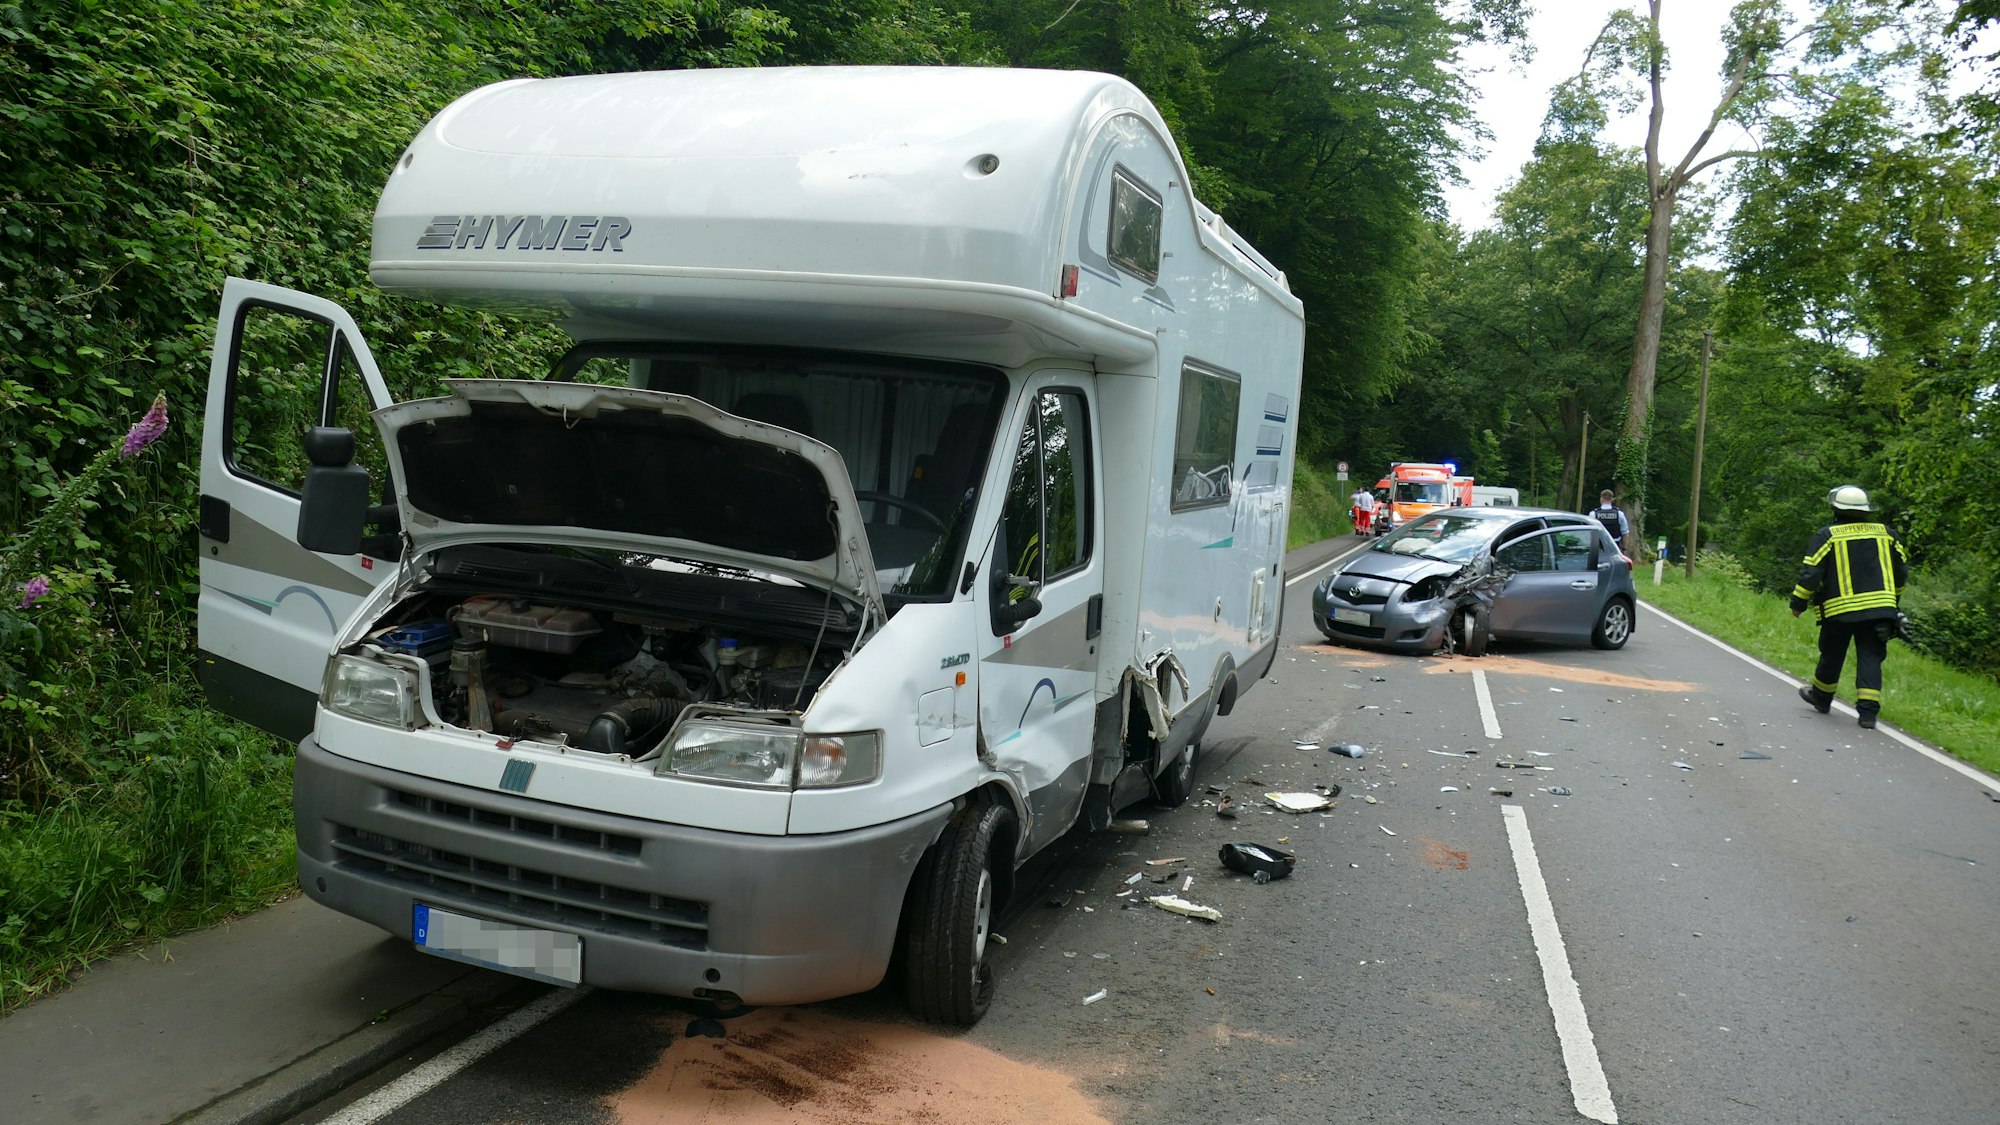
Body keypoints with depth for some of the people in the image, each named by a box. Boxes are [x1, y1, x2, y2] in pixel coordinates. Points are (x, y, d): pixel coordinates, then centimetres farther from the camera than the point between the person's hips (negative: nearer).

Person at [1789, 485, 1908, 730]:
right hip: (1879, 607, 2)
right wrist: (1893, 598, 31)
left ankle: (1821, 697, 33)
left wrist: (1798, 602, 2)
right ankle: (1868, 710, -6)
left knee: (1832, 656, 14)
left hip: (1839, 609, -2)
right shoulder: (1886, 534, 7)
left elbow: (1811, 572, -8)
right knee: (1870, 658, 2)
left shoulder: (1827, 535, -5)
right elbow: (1901, 571, 15)